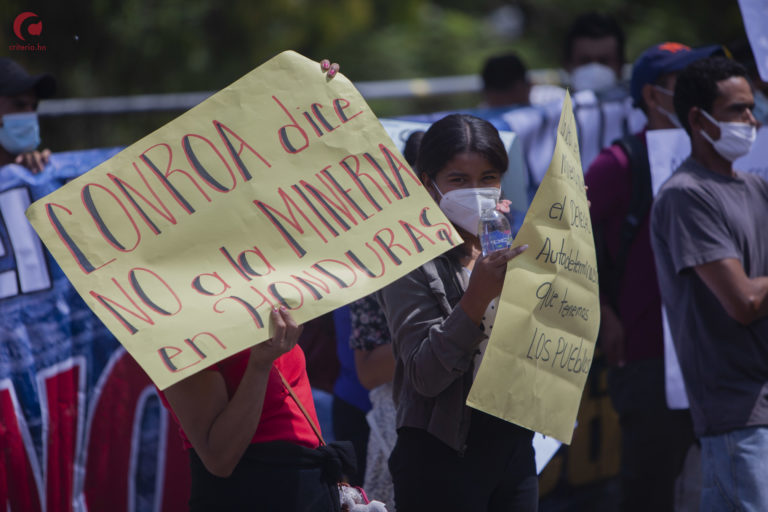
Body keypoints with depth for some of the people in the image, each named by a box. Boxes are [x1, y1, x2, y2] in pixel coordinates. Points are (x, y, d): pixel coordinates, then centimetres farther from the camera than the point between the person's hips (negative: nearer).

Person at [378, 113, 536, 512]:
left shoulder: (509, 248, 10)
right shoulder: (413, 262, -9)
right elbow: (426, 375, -18)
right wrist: (477, 297, -28)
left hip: (514, 446, 6)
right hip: (444, 453, -6)